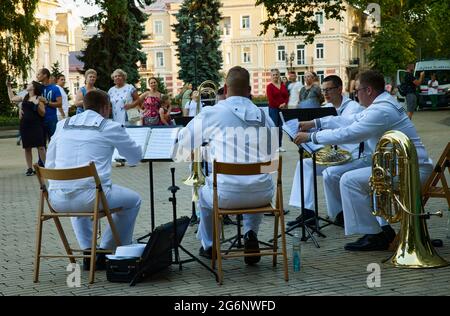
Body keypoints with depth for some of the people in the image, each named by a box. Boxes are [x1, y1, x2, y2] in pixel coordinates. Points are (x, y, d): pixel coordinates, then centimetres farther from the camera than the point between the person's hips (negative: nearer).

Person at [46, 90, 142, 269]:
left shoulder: (62, 125, 15)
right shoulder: (111, 128, 3)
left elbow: (49, 165, 19)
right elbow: (136, 157, 16)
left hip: (58, 201, 5)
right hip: (91, 196, -5)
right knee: (133, 200, 22)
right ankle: (106, 253, 21)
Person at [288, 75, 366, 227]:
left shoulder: (353, 107, -13)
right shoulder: (327, 108, 12)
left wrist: (314, 122, -36)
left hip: (357, 157, -9)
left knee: (330, 173, -30)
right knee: (305, 164, 1)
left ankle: (340, 214, -7)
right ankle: (307, 210, -5)